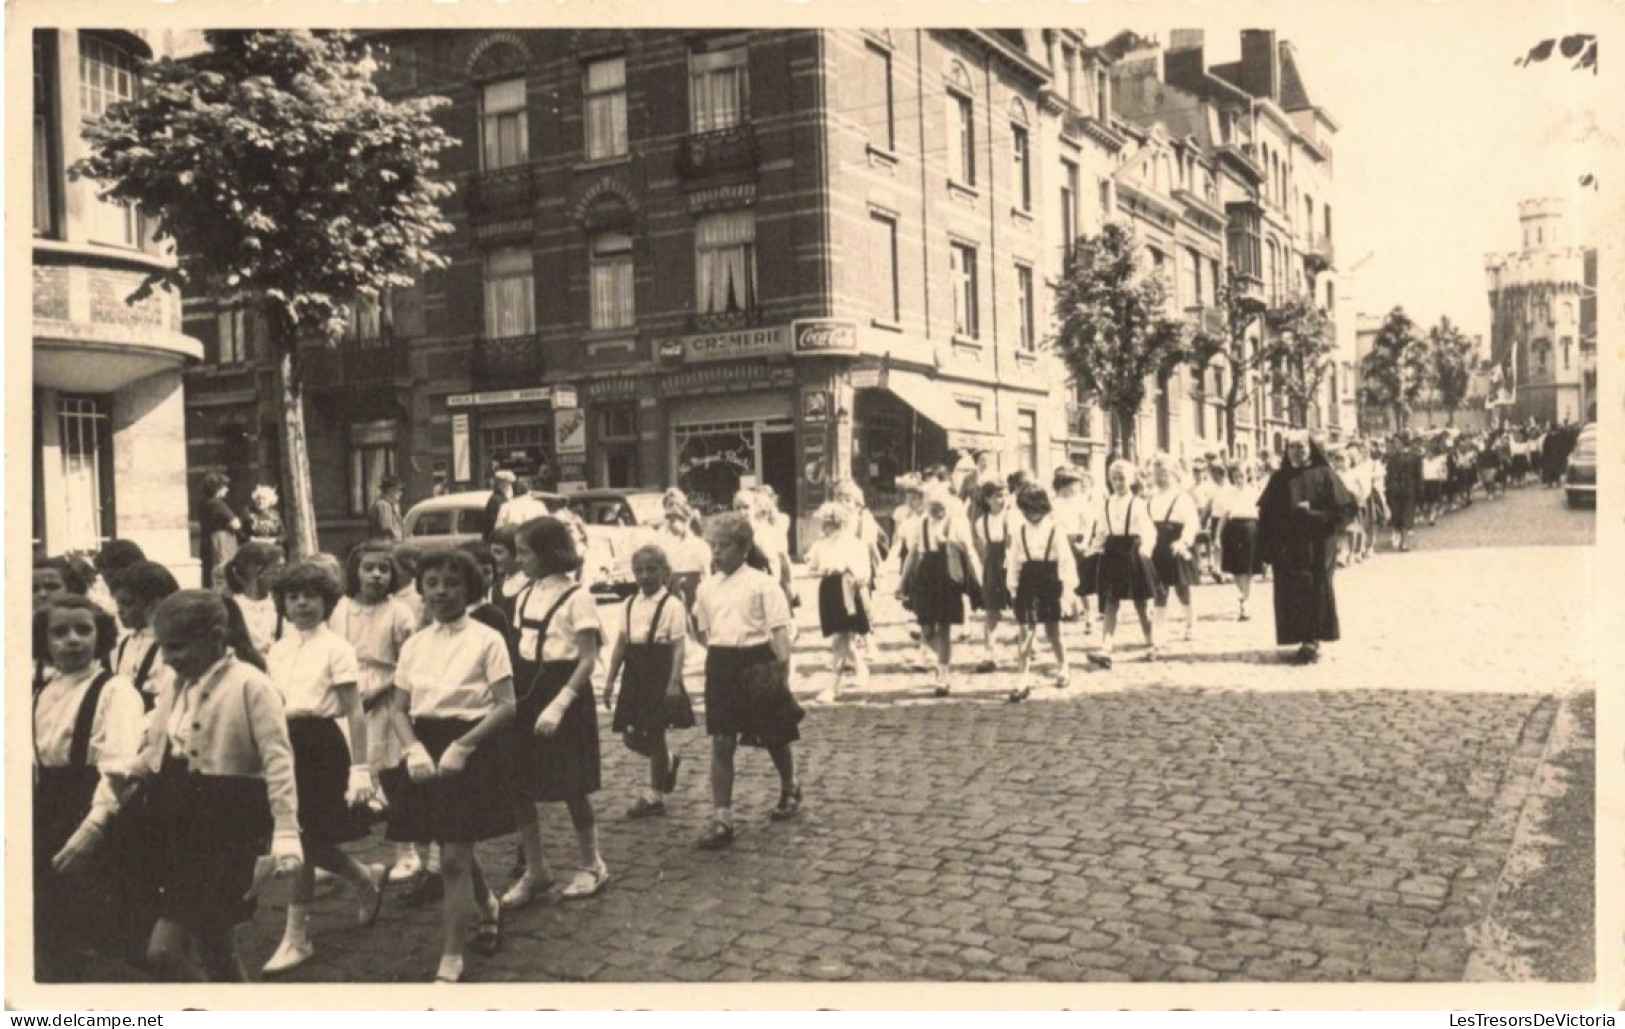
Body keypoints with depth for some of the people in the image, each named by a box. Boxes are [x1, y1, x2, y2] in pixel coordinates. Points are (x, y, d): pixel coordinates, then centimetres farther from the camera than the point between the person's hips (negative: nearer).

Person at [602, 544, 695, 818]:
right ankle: (668, 764, 35)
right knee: (630, 736, 7)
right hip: (635, 673, 6)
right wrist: (611, 678, 9)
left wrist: (674, 682, -19)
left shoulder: (672, 604, -9)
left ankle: (655, 796, 14)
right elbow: (622, 642, 12)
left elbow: (678, 647, -12)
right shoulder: (630, 603, 9)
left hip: (660, 674, -6)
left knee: (654, 734, -1)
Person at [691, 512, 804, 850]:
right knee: (721, 743, -1)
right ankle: (723, 820, 3)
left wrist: (783, 673, -14)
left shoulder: (762, 583, -6)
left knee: (774, 738, 12)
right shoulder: (707, 587, 9)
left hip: (757, 663, -4)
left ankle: (790, 790, 40)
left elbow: (779, 631, -9)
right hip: (721, 666, 4)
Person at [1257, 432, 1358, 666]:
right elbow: (1265, 515, 6)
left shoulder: (1325, 476, 0)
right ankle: (1305, 640, 10)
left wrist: (1314, 515, -16)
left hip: (1317, 548, -3)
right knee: (1292, 594, 1)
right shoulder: (1279, 480, 10)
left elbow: (1345, 510, -4)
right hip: (1287, 550, 3)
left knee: (1316, 592, -3)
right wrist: (1269, 546, -4)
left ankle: (1313, 641, 3)